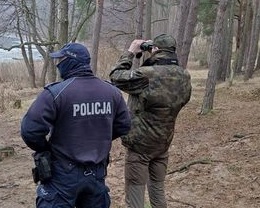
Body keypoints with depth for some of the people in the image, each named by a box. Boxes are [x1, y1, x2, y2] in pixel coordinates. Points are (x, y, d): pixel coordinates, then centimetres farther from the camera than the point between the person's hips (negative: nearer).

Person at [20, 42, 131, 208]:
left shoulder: (56, 93, -18)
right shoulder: (112, 92, -1)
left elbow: (30, 130, -20)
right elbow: (124, 126, 9)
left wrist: (44, 148, 0)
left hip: (63, 175, -5)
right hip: (97, 173, 5)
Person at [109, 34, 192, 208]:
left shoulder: (146, 75, -24)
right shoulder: (185, 77, -4)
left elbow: (116, 77, -11)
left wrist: (130, 53, -1)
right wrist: (152, 59, 7)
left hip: (140, 144, -6)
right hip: (164, 143, 6)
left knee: (135, 192, 4)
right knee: (158, 190, 20)